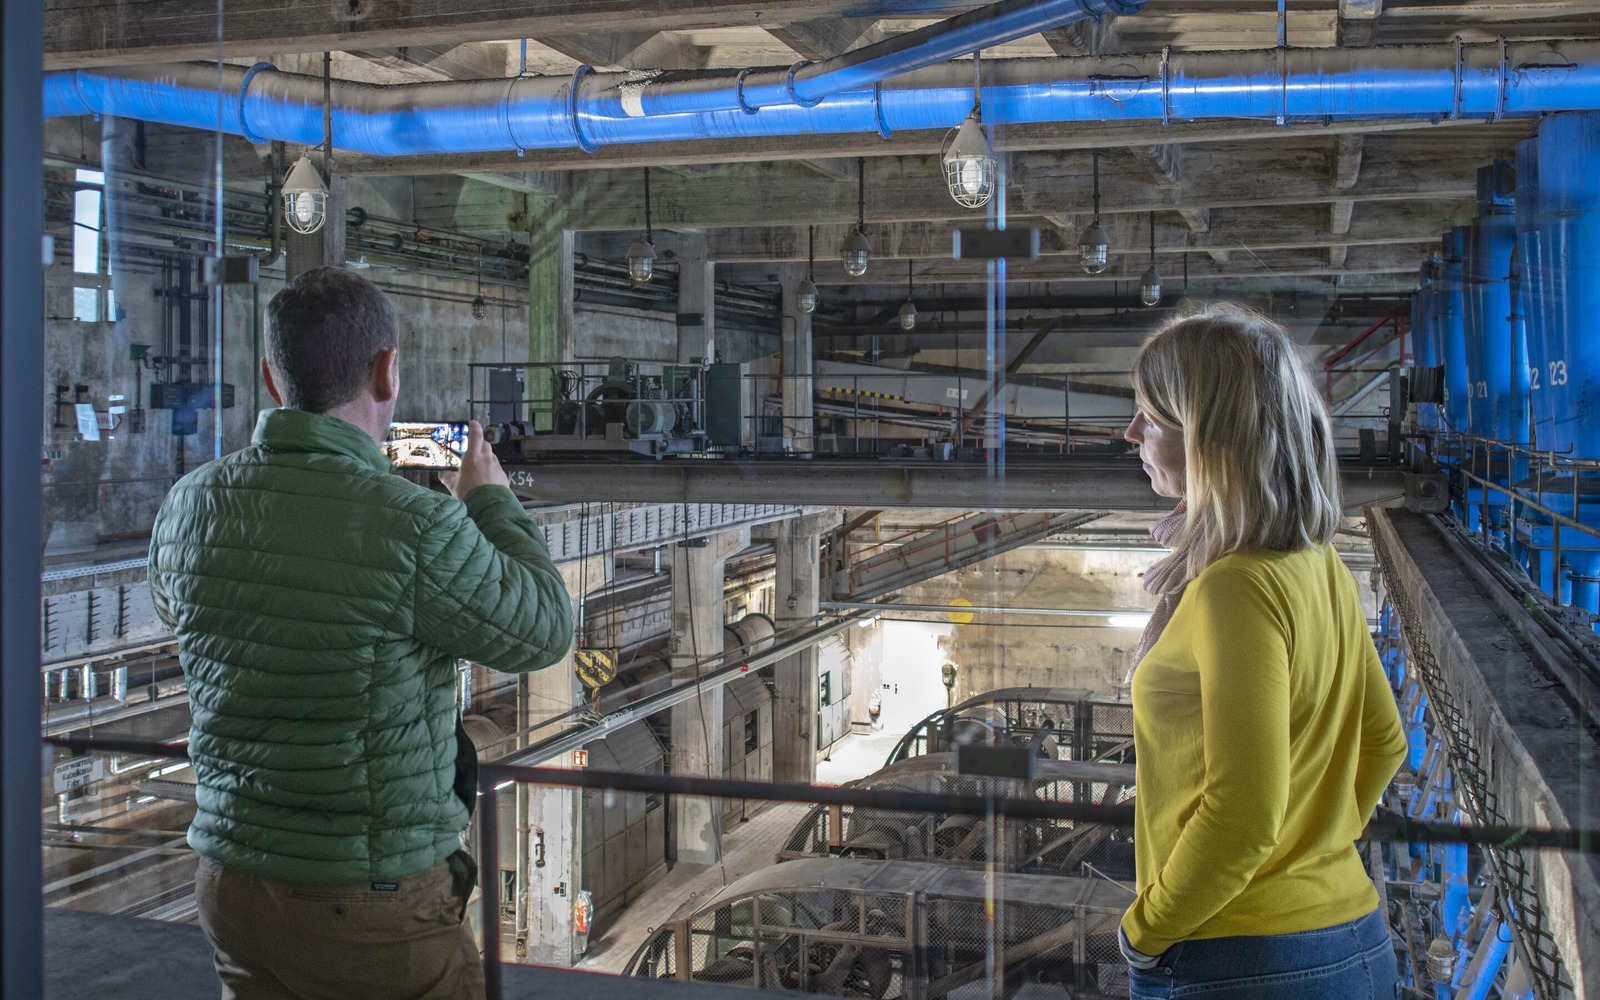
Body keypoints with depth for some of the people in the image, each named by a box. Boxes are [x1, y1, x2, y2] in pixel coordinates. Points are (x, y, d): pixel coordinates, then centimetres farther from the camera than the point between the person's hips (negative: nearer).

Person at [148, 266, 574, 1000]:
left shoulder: (190, 506, -5)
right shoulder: (415, 528, -24)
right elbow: (543, 630, -7)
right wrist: (494, 504, 8)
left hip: (232, 879, 6)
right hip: (375, 902, -5)